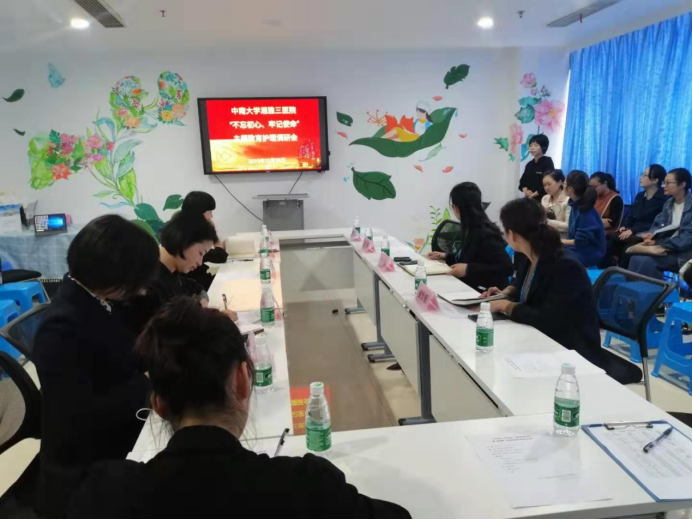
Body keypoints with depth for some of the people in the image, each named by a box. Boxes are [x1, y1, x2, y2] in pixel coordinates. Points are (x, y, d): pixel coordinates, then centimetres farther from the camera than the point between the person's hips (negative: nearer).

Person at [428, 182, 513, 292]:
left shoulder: (484, 233, -18)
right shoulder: (471, 229, 6)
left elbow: (507, 267, -24)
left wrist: (468, 269, -26)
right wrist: (444, 256, 15)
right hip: (468, 288, 8)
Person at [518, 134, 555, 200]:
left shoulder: (548, 162, -4)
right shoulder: (529, 164, 14)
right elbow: (523, 181, 14)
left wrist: (533, 194, -12)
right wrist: (526, 190, -8)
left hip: (542, 199, -6)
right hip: (529, 199, 6)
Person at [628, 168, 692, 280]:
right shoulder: (669, 203, 14)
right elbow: (658, 224, 13)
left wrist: (662, 246, -24)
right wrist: (652, 234, -12)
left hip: (683, 252, -6)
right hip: (667, 247, 6)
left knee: (647, 261, -29)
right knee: (636, 258, -21)